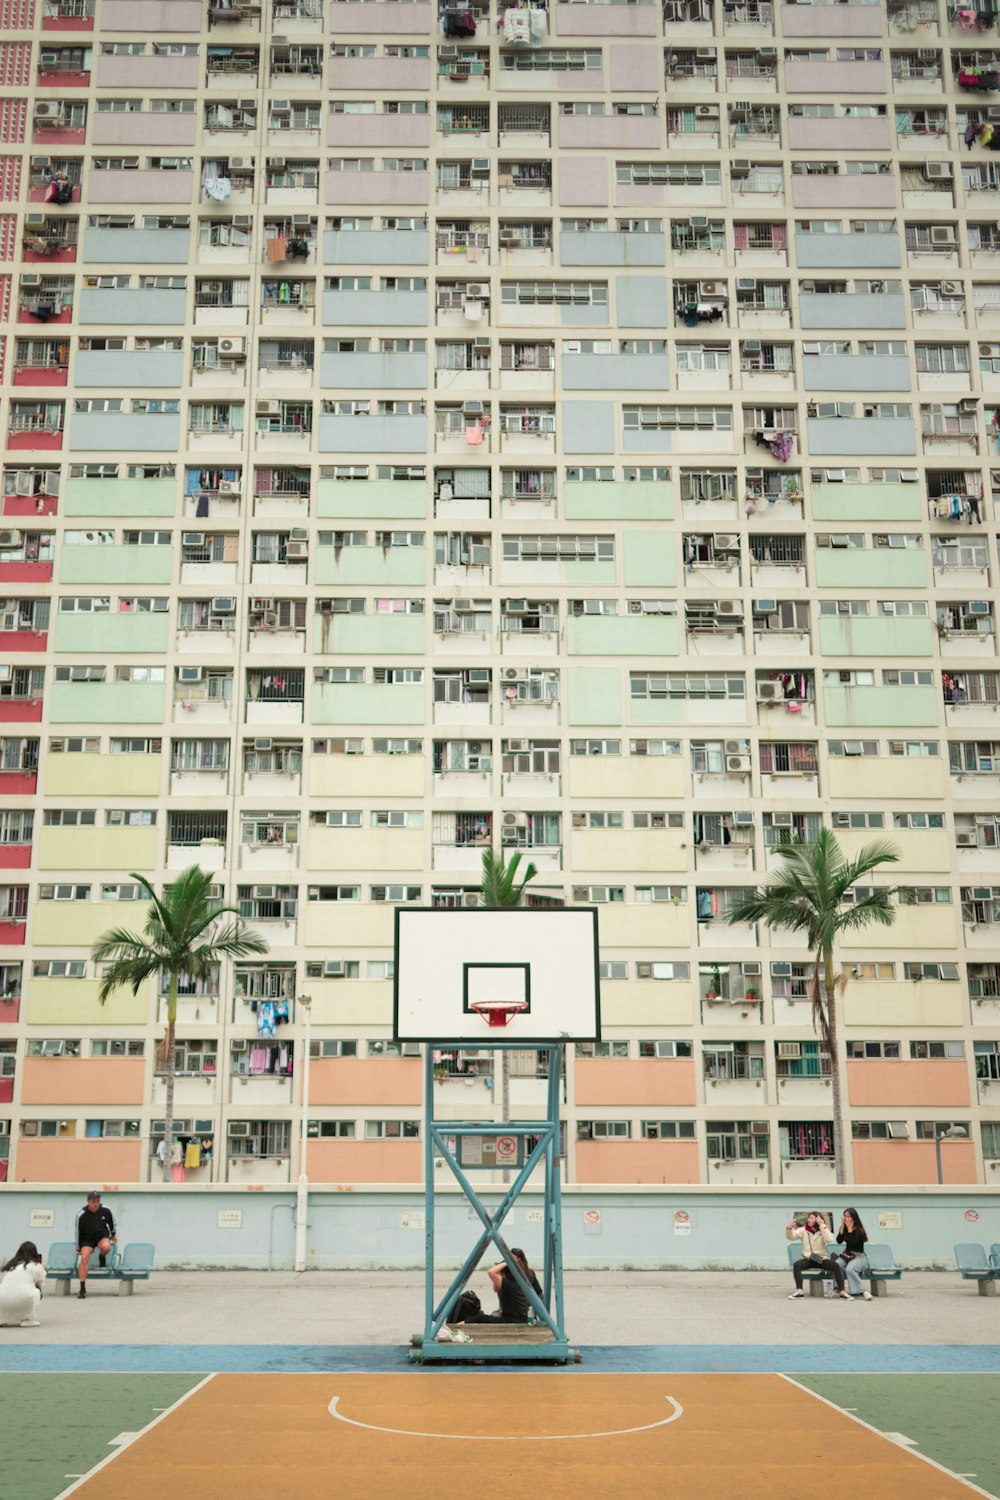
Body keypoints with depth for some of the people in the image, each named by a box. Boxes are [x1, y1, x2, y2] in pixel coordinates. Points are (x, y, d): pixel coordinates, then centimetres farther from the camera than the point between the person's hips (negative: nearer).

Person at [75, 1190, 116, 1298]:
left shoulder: (106, 1211, -11)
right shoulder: (81, 1215, -15)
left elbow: (112, 1221, 10)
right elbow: (78, 1232, -4)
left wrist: (113, 1235, 21)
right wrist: (78, 1248, 3)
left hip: (102, 1236, 0)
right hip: (87, 1239, 0)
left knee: (106, 1247, -34)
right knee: (84, 1257, -23)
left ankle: (102, 1257, 6)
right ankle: (82, 1288, -16)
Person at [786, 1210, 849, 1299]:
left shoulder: (823, 1231, 5)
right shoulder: (803, 1230, 5)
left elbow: (829, 1239, -18)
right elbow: (790, 1236, -9)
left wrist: (822, 1225, -18)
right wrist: (789, 1228, -30)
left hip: (821, 1259, 0)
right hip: (808, 1259, 0)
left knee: (836, 1265, -27)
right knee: (797, 1265, -31)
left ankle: (842, 1291, -20)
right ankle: (799, 1291, -31)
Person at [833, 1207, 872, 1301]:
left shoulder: (859, 1230, -9)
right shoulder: (844, 1228, 8)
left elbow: (852, 1243, -22)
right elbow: (839, 1241, -5)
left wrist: (849, 1229, -18)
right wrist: (842, 1226, -10)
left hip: (859, 1256, -5)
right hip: (847, 1255, 5)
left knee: (849, 1269, -37)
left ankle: (864, 1291, -34)